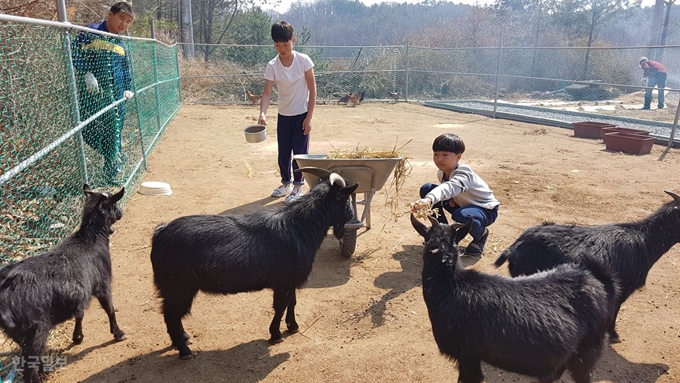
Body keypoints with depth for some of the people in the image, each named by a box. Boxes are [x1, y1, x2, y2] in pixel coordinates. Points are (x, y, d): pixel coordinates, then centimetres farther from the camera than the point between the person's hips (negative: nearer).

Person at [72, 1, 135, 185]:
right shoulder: (90, 33, -2)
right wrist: (87, 73, -19)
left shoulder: (121, 44, 16)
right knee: (89, 132, -4)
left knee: (114, 135, 6)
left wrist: (128, 88, 13)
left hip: (116, 96, 5)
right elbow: (76, 53, -8)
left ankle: (113, 173, 16)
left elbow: (126, 68, 23)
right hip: (92, 94, -5)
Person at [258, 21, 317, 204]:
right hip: (283, 115, 3)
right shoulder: (272, 66, -8)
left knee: (300, 152, 1)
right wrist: (262, 113, -33)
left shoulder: (303, 61, -14)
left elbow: (312, 90, -10)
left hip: (301, 114, -3)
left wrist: (309, 117, -12)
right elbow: (267, 93, -14)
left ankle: (297, 187, 16)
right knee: (283, 153, 12)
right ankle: (286, 183, 32)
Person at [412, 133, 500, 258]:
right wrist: (449, 199, -16)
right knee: (426, 188, -8)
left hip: (485, 209, -7)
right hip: (461, 204, 7)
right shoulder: (442, 172, -10)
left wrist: (429, 200, -76)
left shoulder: (463, 174, -34)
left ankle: (481, 234, -5)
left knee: (461, 215, -43)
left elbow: (448, 188, -56)